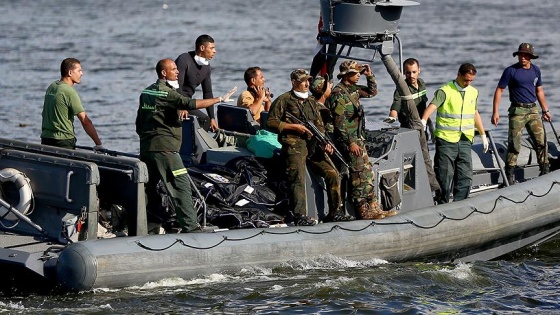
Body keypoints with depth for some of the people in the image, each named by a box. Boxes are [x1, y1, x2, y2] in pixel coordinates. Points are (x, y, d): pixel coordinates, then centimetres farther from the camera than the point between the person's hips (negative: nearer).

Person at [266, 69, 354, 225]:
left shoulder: (311, 101, 23)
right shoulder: (284, 100, 2)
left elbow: (319, 125, 25)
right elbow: (271, 122, -3)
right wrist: (294, 127, -9)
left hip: (313, 145, 6)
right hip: (294, 146, -6)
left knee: (333, 174, -3)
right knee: (298, 179, -21)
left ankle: (334, 212, 5)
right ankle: (300, 216, -26)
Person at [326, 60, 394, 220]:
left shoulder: (353, 89, 12)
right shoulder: (338, 93, -15)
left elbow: (372, 92, 29)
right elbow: (339, 122, -19)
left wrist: (370, 76, 12)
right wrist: (350, 143, -21)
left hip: (358, 139, 10)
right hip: (348, 141, -10)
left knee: (367, 173, 9)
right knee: (360, 175, -10)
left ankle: (374, 208, 11)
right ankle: (366, 210, -8)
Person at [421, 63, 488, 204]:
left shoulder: (473, 92, 14)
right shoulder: (445, 91, -7)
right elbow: (432, 105, -21)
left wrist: (483, 135, 30)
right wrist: (423, 120, -38)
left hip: (465, 141, 5)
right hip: (446, 140, -5)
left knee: (465, 176, 2)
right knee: (444, 175, -3)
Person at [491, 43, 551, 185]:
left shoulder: (536, 70, 9)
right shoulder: (511, 71, -6)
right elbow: (499, 90, -5)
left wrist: (545, 110, 21)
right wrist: (495, 112, -11)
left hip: (533, 110, 5)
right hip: (517, 110, -5)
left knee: (541, 141, 2)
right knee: (514, 145, -4)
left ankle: (545, 172, 11)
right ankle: (509, 177, 2)